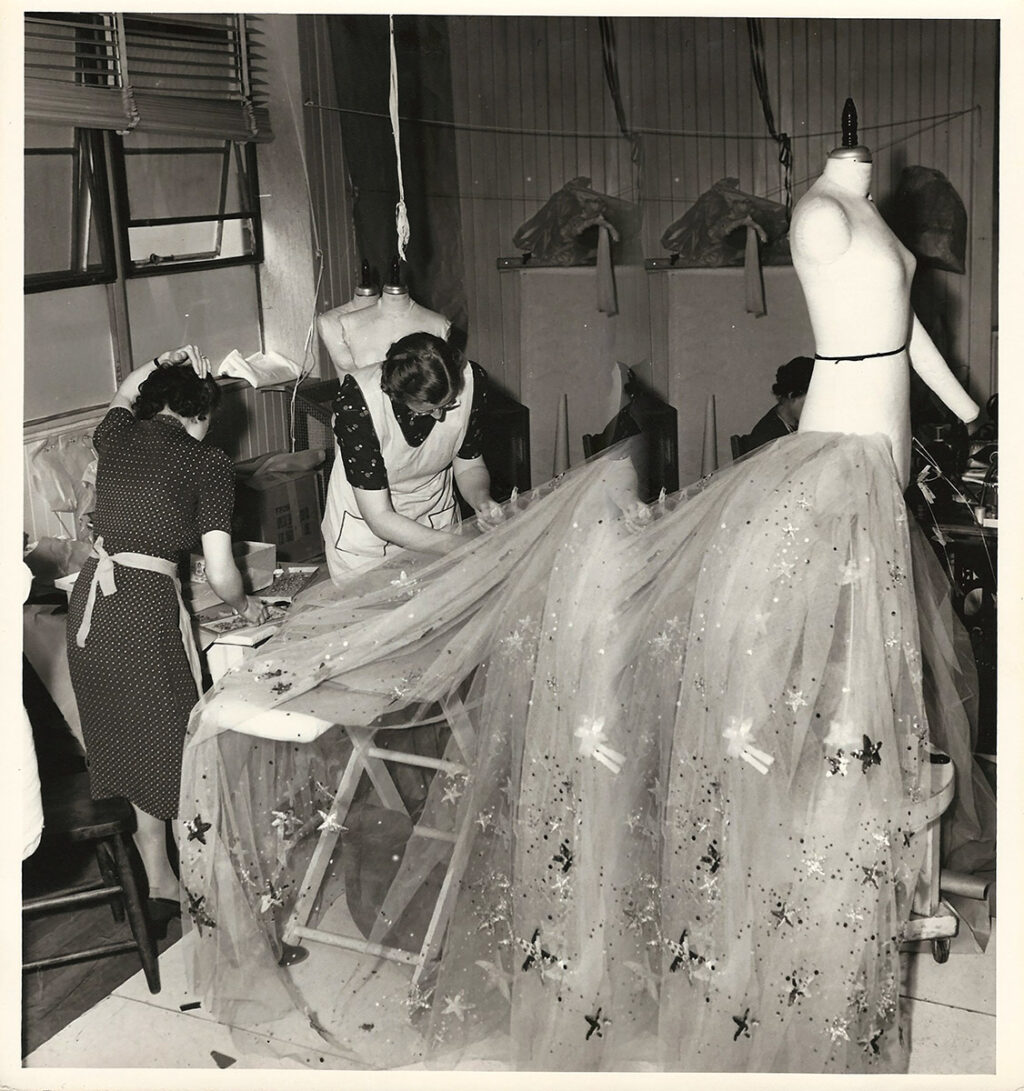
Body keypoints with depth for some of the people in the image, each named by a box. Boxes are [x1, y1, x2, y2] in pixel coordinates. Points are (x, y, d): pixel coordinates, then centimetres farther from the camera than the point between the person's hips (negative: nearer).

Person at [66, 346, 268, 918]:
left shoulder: (117, 436, 9)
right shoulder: (209, 464, -6)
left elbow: (121, 398, 37)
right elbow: (220, 574, -8)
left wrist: (164, 363, 28)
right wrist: (245, 604, 11)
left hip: (89, 599, 6)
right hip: (147, 604, -6)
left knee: (127, 738, 19)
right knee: (172, 737, 11)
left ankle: (156, 875, 34)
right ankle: (167, 884, 24)